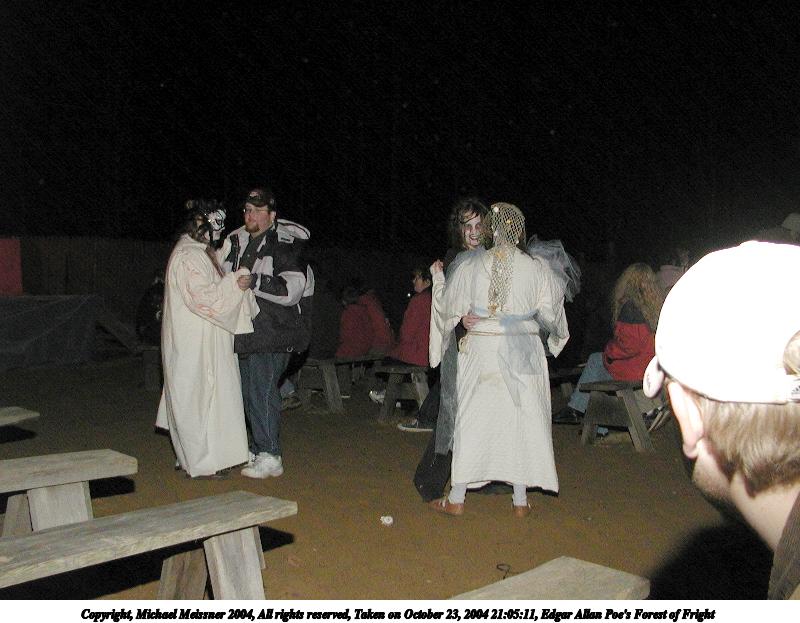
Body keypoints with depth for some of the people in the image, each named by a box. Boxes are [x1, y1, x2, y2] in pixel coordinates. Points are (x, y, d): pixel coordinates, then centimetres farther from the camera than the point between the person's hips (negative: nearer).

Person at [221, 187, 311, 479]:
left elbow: (291, 291, -19)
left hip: (273, 332, -8)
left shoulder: (285, 245, -10)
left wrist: (251, 281, -21)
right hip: (246, 330, 8)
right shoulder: (236, 241, 12)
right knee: (249, 390, 13)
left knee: (262, 390, -9)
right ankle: (260, 448, 26)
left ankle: (270, 456, 0)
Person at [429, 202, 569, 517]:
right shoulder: (537, 268, -5)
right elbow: (549, 314, 1)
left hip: (480, 350, 0)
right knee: (522, 420, 10)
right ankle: (520, 501, 17)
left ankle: (456, 499, 15)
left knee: (472, 420, 8)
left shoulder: (470, 265, -4)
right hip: (523, 354, 0)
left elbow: (451, 312, 4)